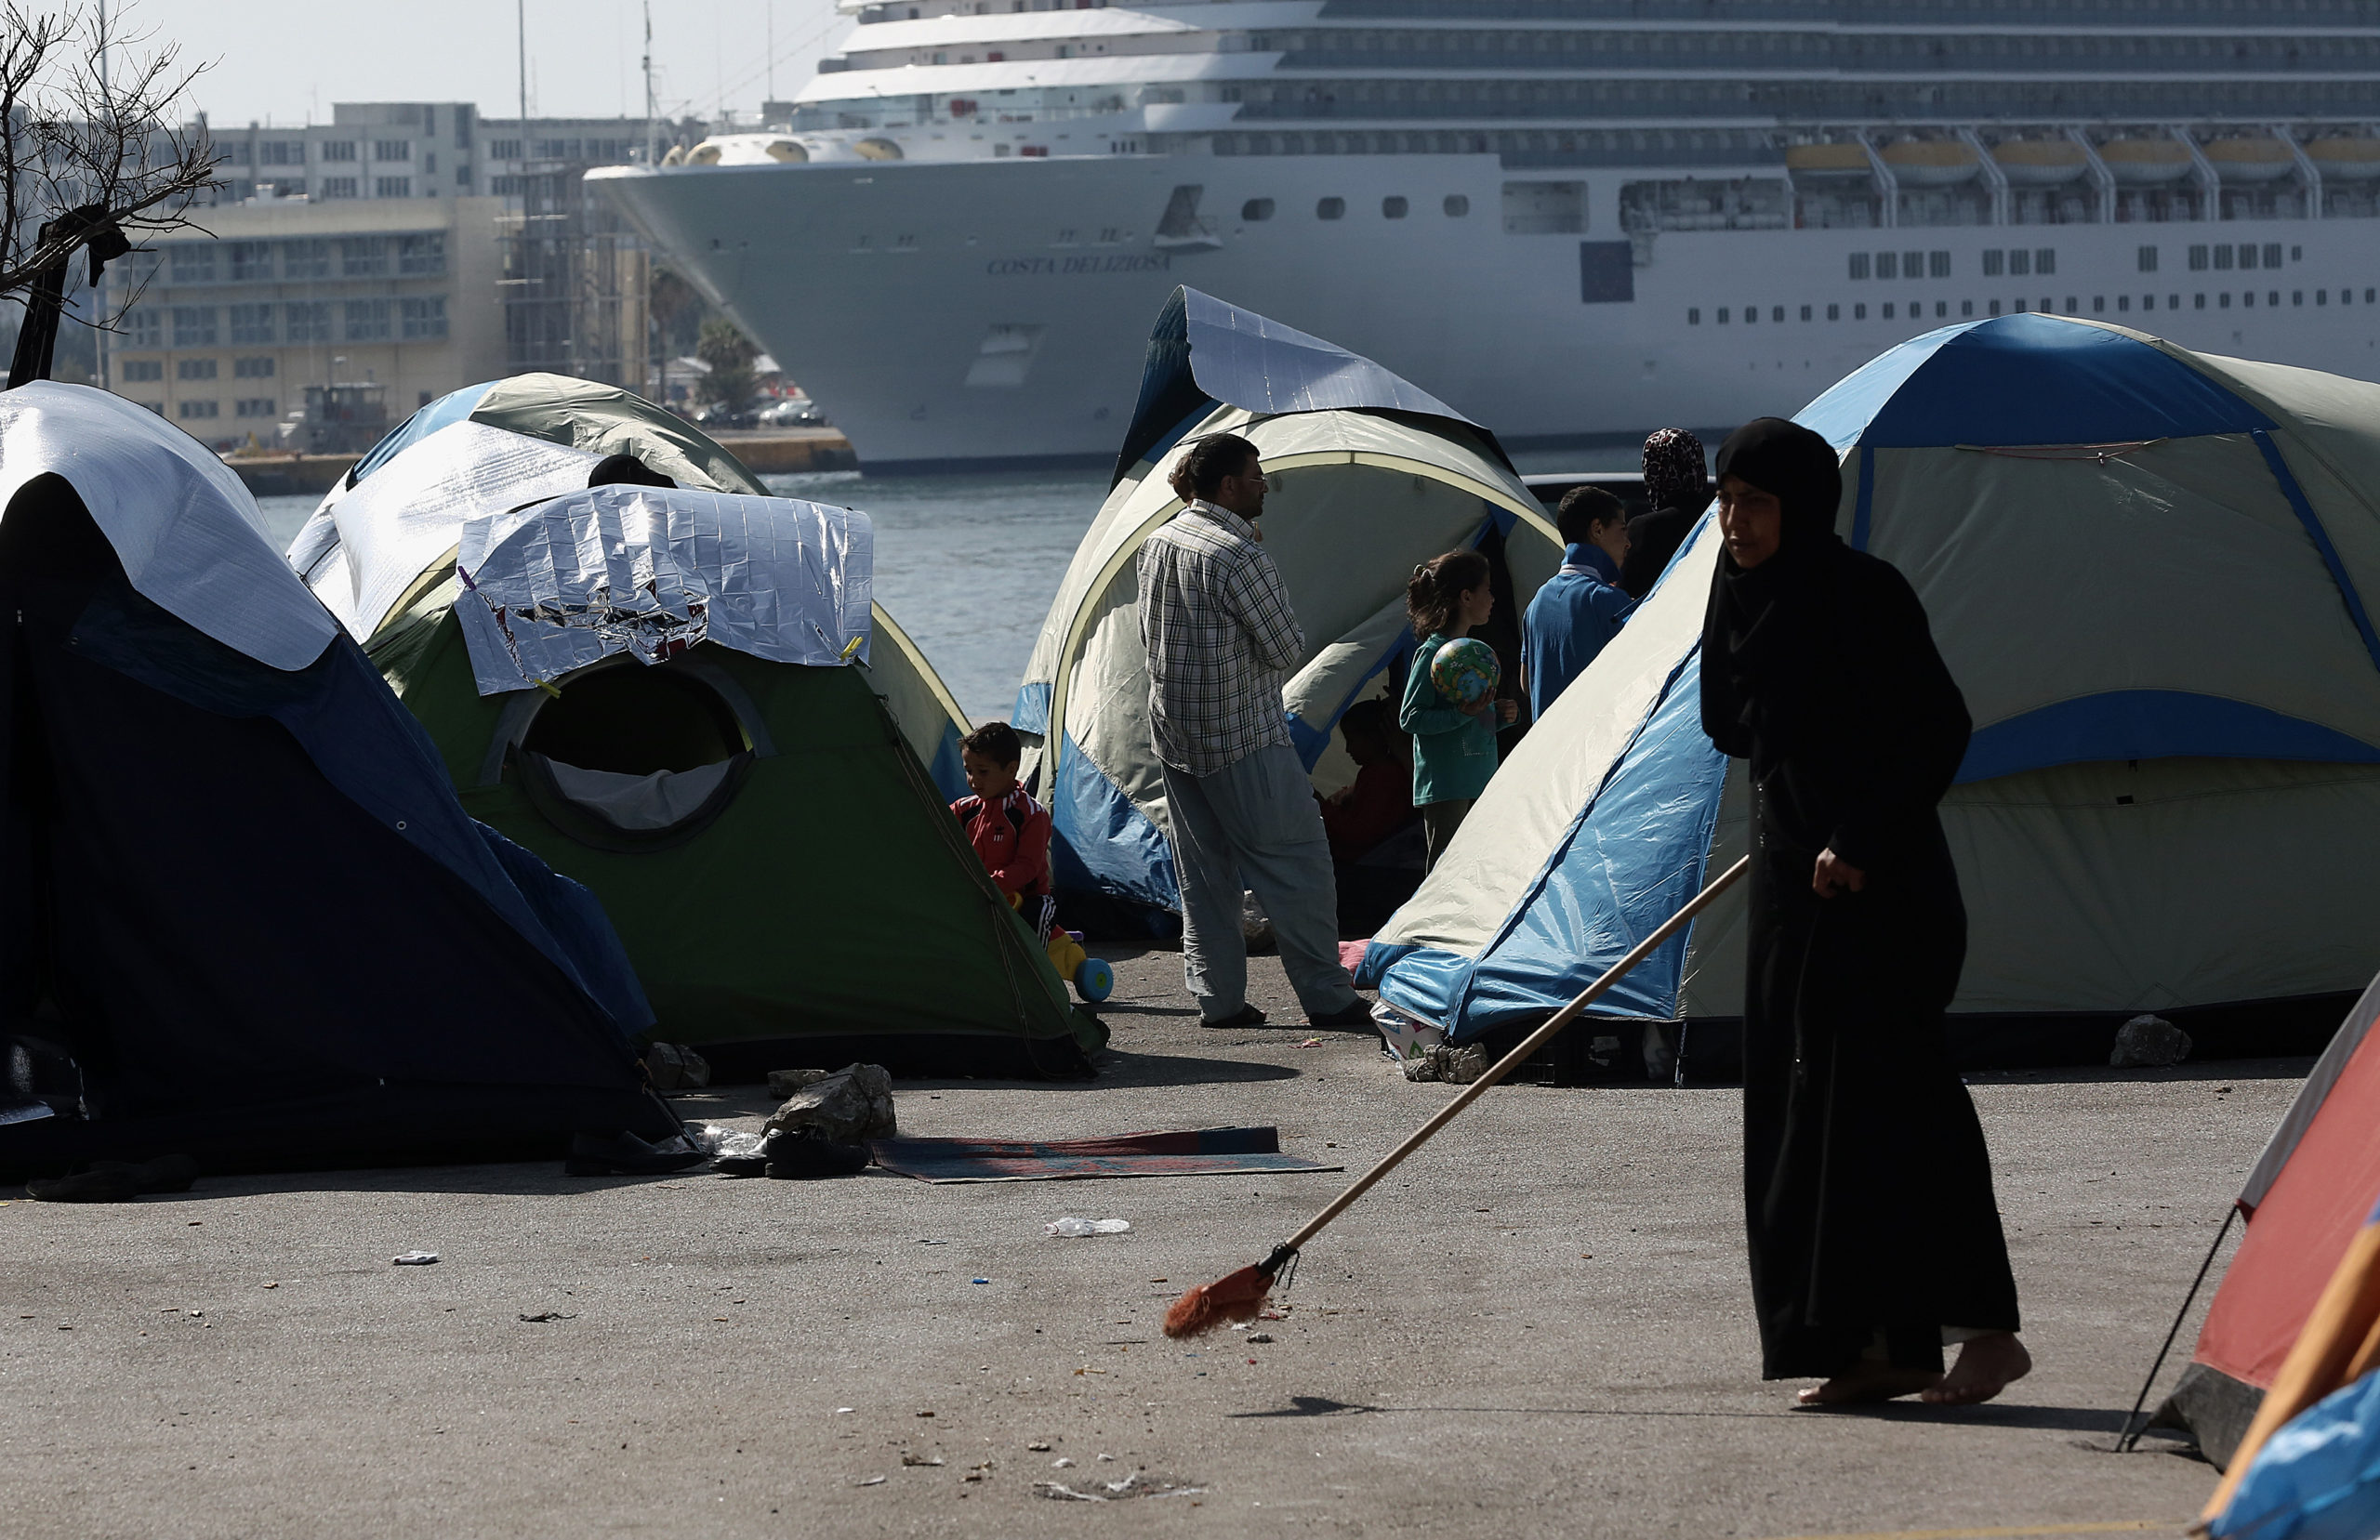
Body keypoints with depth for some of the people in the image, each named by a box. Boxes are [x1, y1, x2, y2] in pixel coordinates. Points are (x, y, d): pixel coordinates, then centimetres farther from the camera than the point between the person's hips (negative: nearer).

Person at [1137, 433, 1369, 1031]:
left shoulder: (1155, 546, 8)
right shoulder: (1238, 555, -18)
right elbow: (1288, 650, -14)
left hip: (1173, 731, 8)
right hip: (1244, 736, -8)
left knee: (1202, 871, 12)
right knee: (1295, 864, -2)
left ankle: (1218, 999, 12)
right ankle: (1328, 998, 0)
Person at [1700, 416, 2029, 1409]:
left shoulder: (1861, 594, -13)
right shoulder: (1741, 596, 9)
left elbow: (1940, 729, -16)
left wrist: (1860, 843, -19)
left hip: (1878, 884, -8)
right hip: (1791, 877, 8)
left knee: (1890, 1095, -12)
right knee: (1804, 1102, 5)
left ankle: (1984, 1329, -10)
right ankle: (1886, 1349, 7)